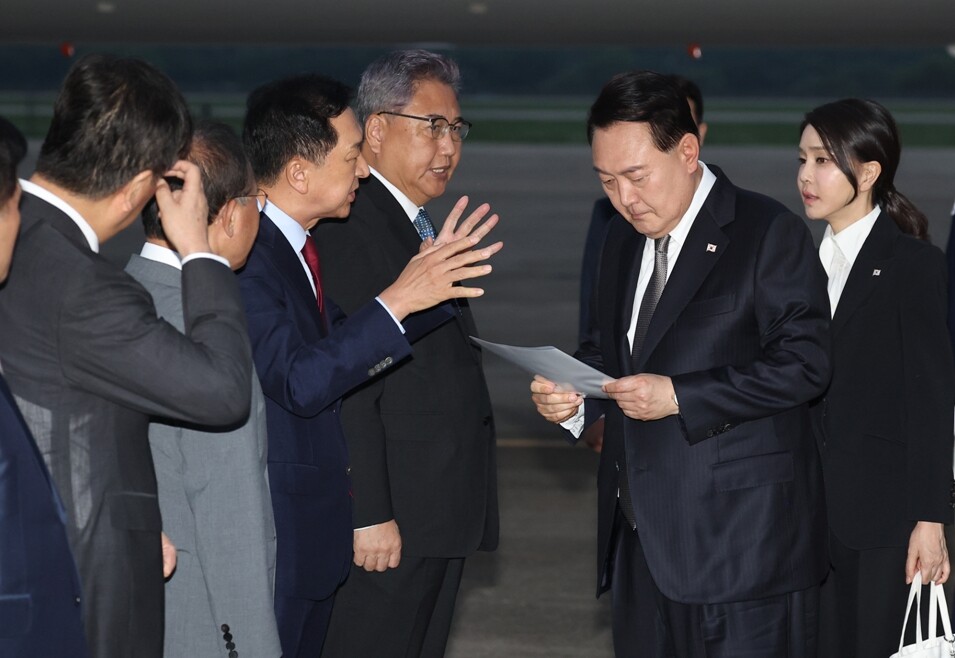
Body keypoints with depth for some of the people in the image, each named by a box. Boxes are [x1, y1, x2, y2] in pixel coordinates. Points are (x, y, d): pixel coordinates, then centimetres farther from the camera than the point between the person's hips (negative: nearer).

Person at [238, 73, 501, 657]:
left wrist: (430, 275, 0)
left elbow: (350, 347, 9)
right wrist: (399, 300, -29)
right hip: (270, 539, -9)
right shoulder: (245, 254, -22)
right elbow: (298, 382, -29)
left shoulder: (300, 246, 8)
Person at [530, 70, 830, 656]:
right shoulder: (624, 241, 17)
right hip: (641, 535, 7)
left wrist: (679, 396, -20)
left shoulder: (769, 233, -8)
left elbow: (805, 362, -15)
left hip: (741, 536, -7)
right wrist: (573, 394, 2)